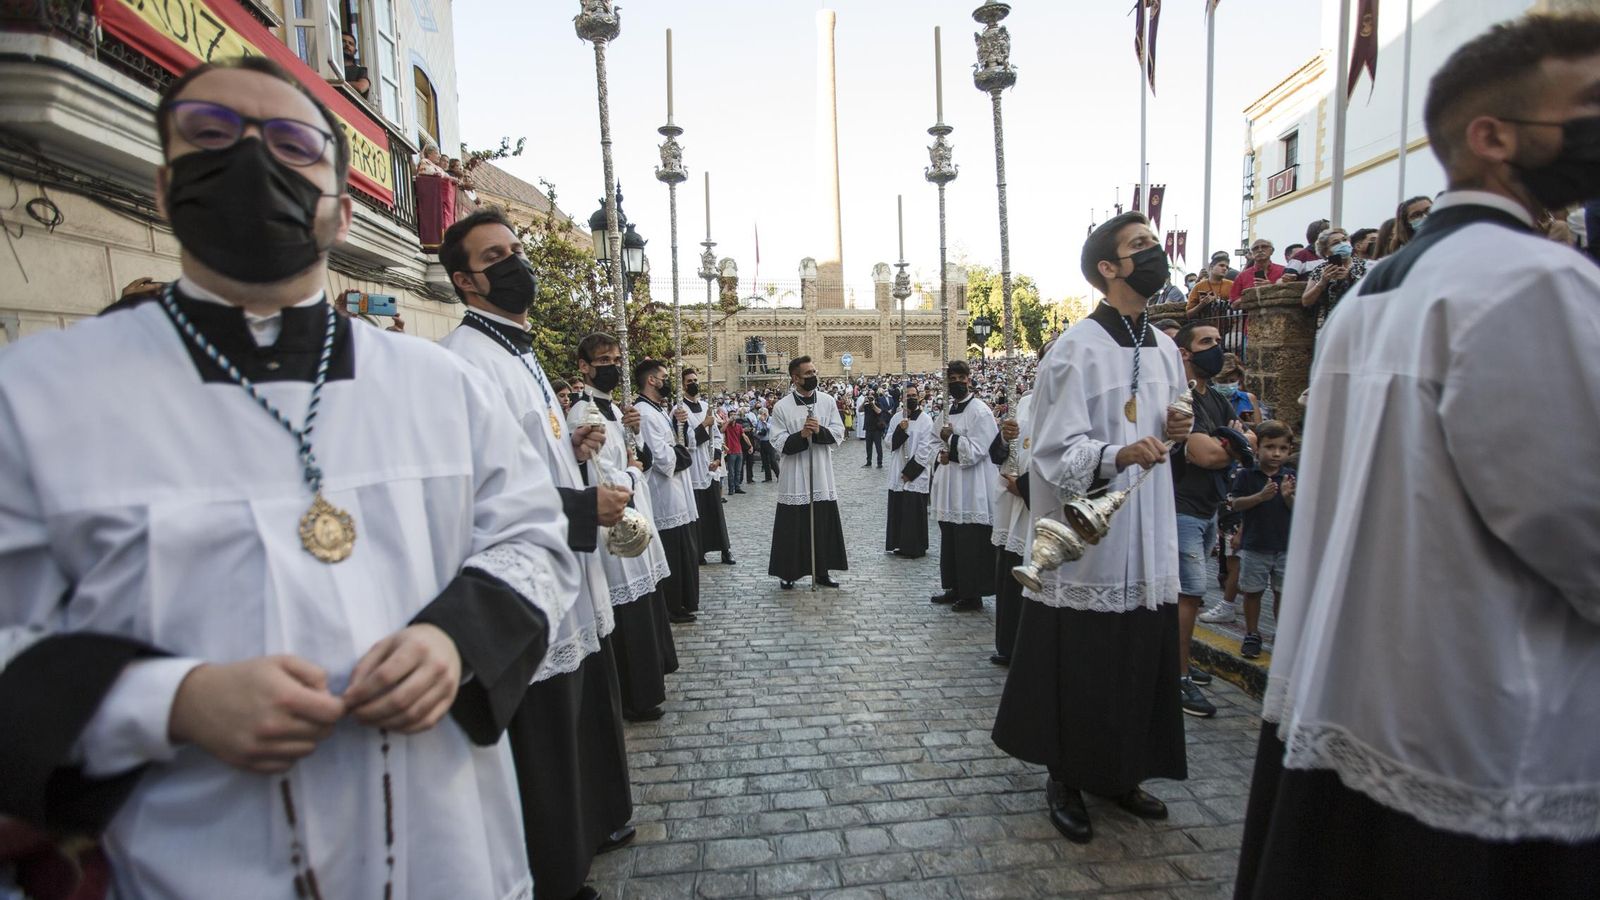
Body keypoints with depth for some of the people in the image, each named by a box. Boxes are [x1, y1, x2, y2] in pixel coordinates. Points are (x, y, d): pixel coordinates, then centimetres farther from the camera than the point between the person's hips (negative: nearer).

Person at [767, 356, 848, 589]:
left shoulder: (827, 401, 3)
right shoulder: (781, 407, -5)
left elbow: (838, 433, 1)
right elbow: (779, 442, -7)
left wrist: (820, 431, -18)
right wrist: (801, 435, -23)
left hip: (822, 475, 3)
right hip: (795, 477, -3)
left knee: (824, 525, 9)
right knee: (793, 526, 3)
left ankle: (821, 571, 22)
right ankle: (788, 572, 17)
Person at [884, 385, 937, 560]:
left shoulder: (926, 420, -6)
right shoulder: (896, 418, 7)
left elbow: (925, 449, -10)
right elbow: (889, 442, 5)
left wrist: (910, 471, -12)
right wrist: (899, 430, -14)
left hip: (917, 473, -4)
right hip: (897, 473, 4)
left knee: (914, 511, -1)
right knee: (898, 509, 8)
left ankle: (915, 548, 9)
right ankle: (899, 544, 20)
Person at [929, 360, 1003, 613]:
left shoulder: (980, 411, -11)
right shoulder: (948, 409, 13)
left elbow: (976, 451, -16)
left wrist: (951, 438, -15)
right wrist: (944, 453, 3)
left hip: (972, 490, -8)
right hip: (951, 489, 8)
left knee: (972, 544, -1)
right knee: (951, 540, 15)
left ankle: (973, 595, 10)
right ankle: (955, 587, 27)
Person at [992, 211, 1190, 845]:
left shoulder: (1164, 349, 12)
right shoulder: (1076, 350, -12)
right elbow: (1056, 449, -16)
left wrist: (1173, 431, 1)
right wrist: (1117, 455, -32)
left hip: (1147, 540, 8)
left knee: (1142, 663, 15)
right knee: (1078, 670, 3)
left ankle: (1121, 774, 35)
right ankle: (1065, 781, 24)